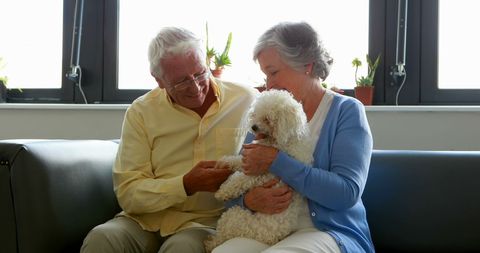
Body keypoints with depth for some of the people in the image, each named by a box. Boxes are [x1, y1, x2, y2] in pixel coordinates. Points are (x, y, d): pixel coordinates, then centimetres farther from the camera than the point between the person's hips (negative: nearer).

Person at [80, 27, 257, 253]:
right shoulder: (141, 111, 2)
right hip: (147, 218, 1)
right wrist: (186, 185, -17)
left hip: (206, 220, -1)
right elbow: (127, 193, -3)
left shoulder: (247, 101, 2)